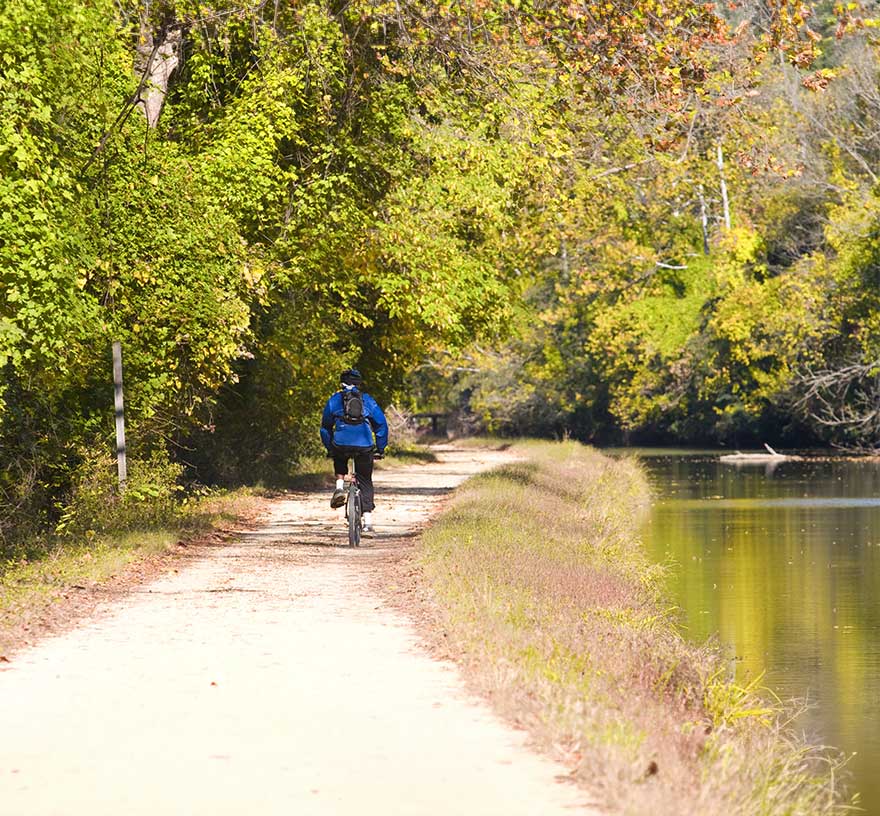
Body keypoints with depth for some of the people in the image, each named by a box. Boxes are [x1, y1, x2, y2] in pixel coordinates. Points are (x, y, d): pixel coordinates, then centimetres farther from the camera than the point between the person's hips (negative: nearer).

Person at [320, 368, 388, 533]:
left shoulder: (334, 399, 16)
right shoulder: (367, 400, 16)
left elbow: (325, 427, 22)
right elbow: (381, 425, 16)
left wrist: (329, 448, 33)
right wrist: (380, 449, 26)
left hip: (341, 444, 0)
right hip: (364, 446, 0)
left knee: (339, 462, 37)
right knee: (365, 482, 13)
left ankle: (339, 487, 10)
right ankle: (368, 522, 4)